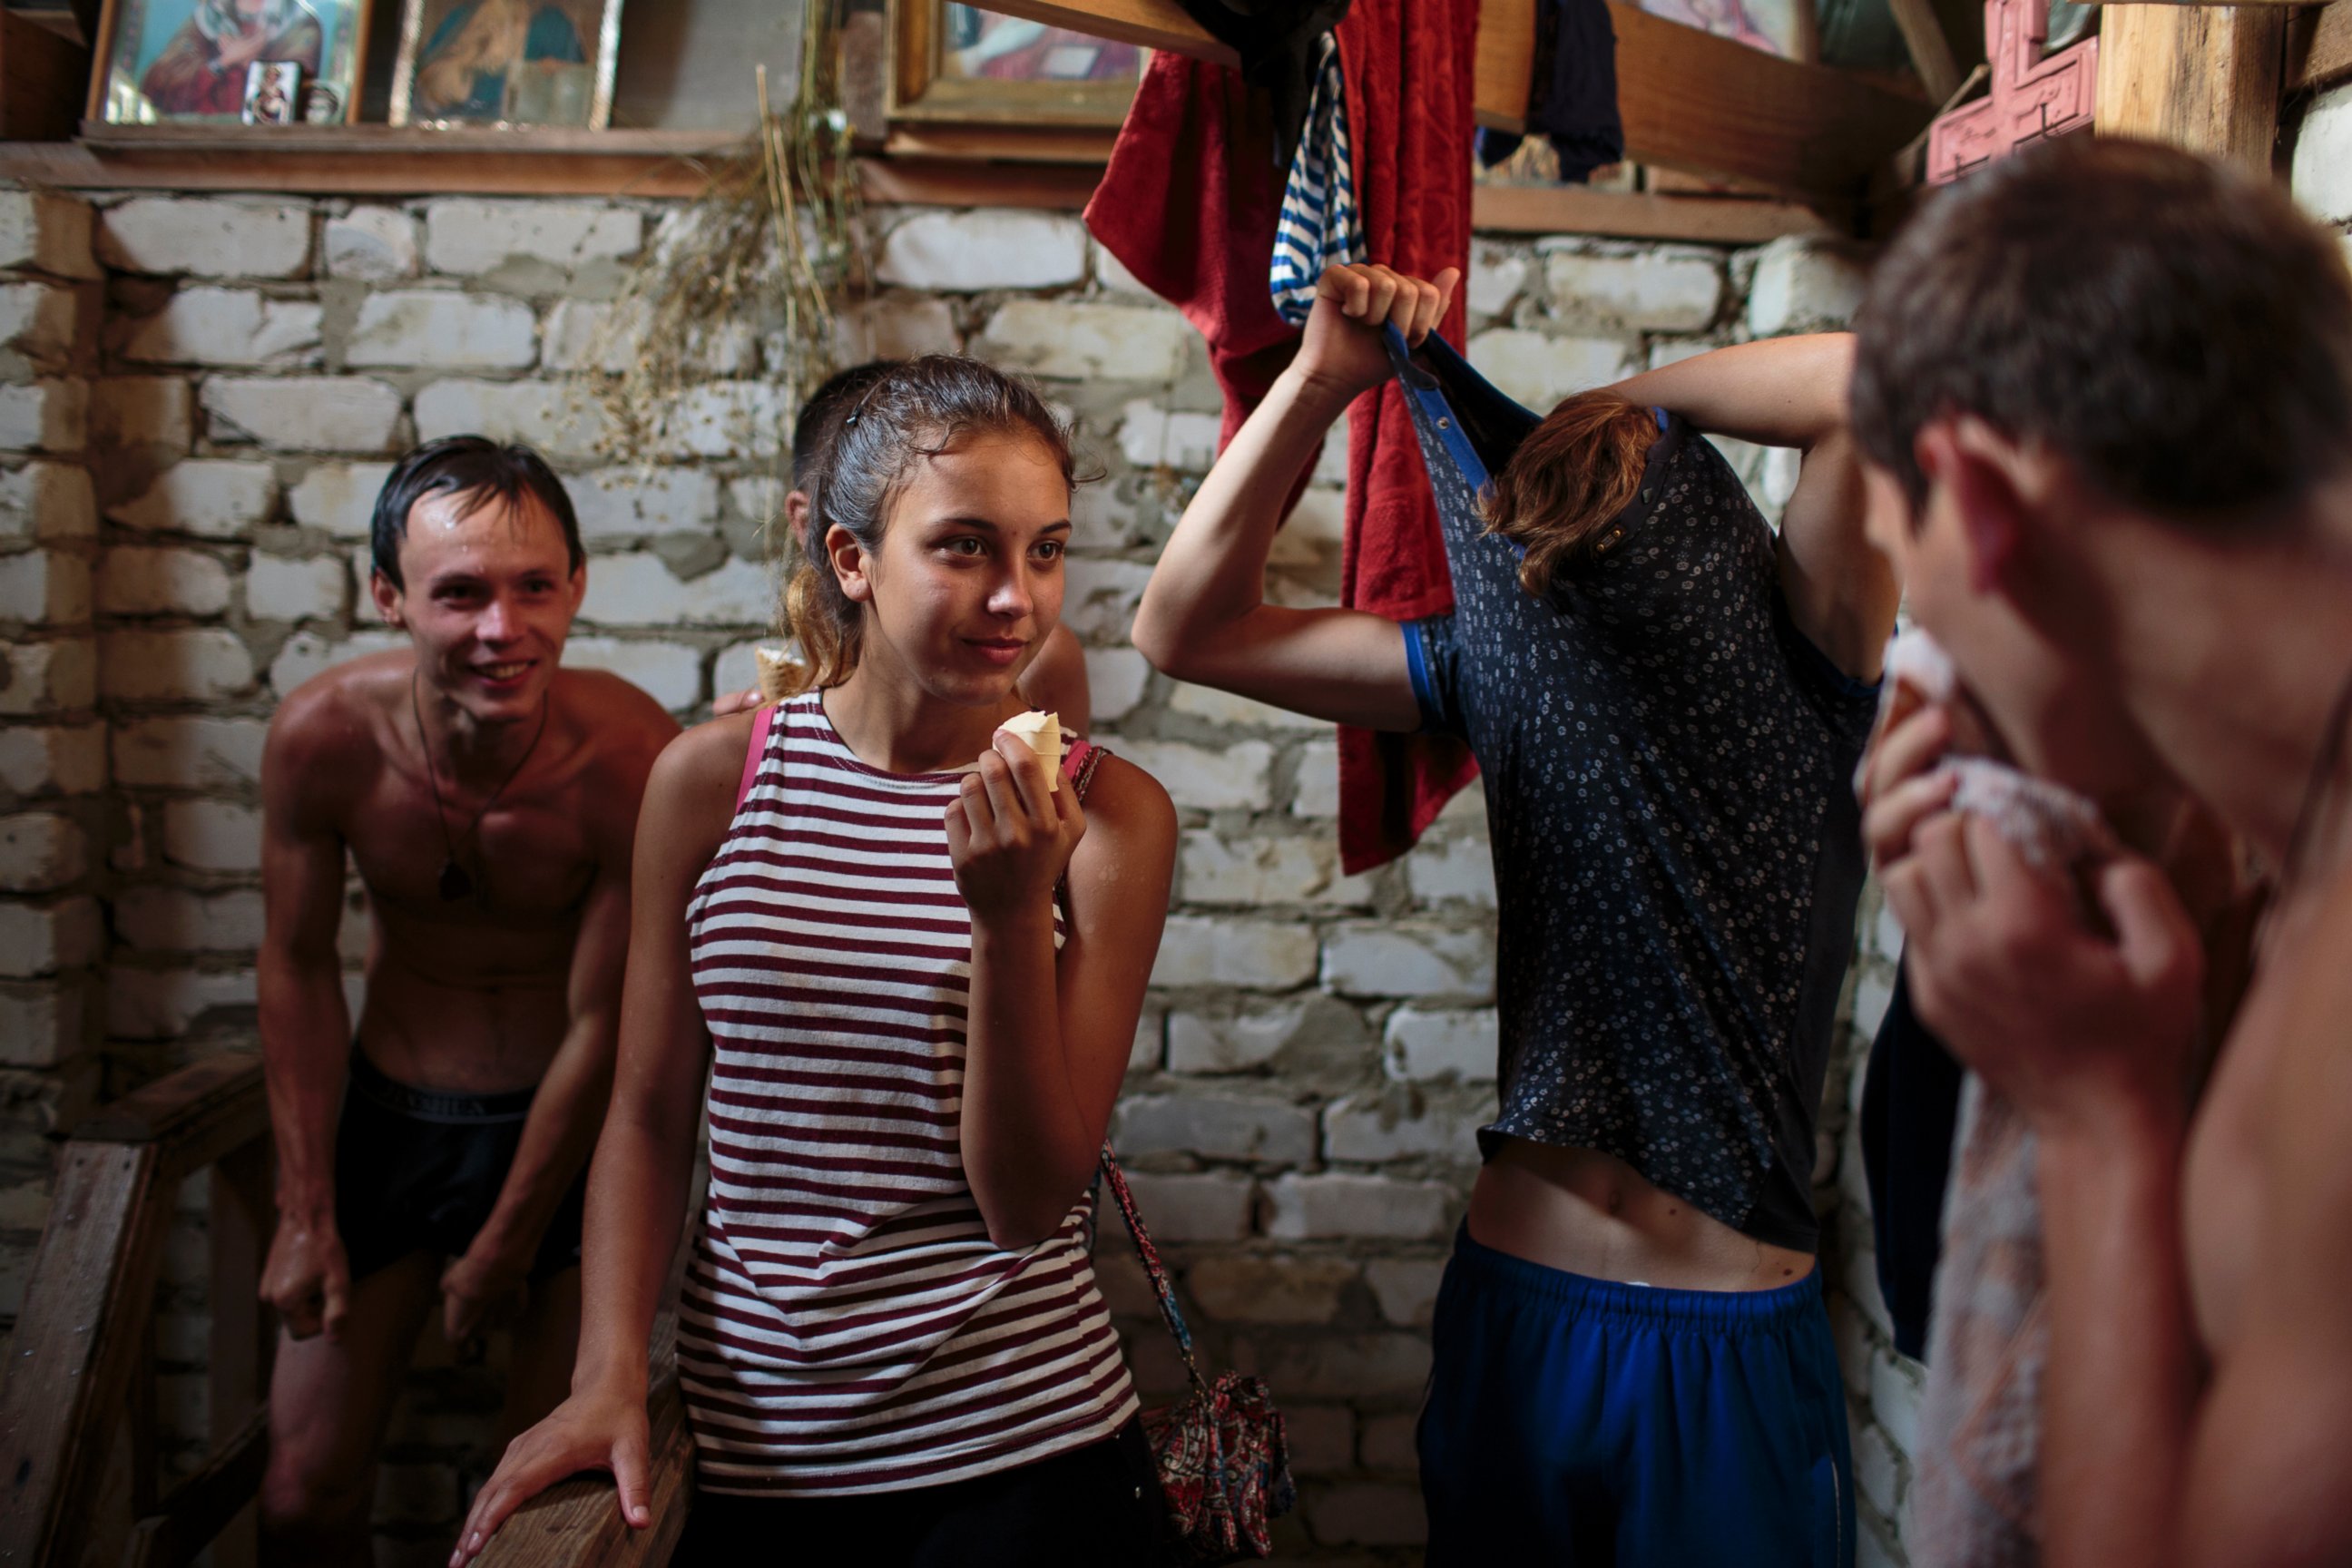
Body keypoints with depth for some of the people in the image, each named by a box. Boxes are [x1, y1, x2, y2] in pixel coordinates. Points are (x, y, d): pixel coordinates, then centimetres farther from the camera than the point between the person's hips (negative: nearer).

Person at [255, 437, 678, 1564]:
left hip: (568, 1127, -2)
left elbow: (602, 1025, -17)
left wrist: (506, 1247, -7)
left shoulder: (631, 757, -27)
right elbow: (299, 968, -3)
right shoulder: (323, 735, -18)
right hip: (386, 1111, 3)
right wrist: (304, 1212, 0)